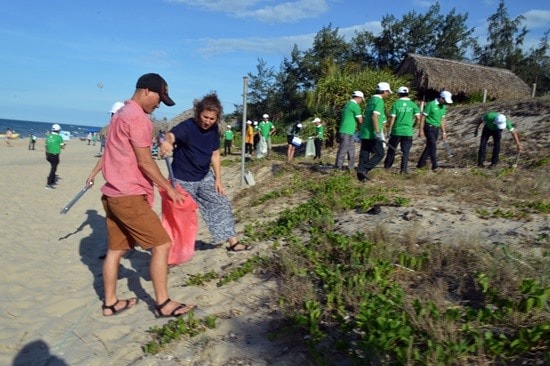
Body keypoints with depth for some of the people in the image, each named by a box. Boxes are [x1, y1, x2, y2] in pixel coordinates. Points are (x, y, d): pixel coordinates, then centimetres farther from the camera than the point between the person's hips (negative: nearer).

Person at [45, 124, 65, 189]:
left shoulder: (48, 136, 7)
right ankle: (48, 184, -2)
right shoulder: (59, 137, -11)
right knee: (53, 169, -1)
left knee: (53, 168, 21)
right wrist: (63, 144, 17)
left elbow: (46, 146, 13)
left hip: (48, 154, 7)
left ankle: (52, 182, 29)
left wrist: (46, 155, 23)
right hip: (55, 155, -7)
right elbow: (62, 147, -7)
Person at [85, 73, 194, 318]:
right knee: (161, 244, -5)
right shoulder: (137, 117, -14)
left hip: (113, 194, 10)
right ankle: (163, 304, 3)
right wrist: (169, 188, -9)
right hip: (129, 196, -10)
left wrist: (94, 172, 40)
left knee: (116, 249, 15)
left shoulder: (121, 114, 17)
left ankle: (110, 303, 24)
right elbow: (145, 162, -17)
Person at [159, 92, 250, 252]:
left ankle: (233, 242, 20)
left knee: (221, 205, 7)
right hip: (182, 179, -6)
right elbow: (171, 135, -46)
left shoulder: (213, 129, -4)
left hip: (204, 177, 6)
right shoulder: (187, 127, -24)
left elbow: (215, 155, 5)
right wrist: (167, 142, -71)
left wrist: (218, 180, 3)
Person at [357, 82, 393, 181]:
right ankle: (364, 169, -12)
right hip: (372, 134, -9)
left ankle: (361, 174, 6)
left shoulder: (371, 100, 18)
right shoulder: (379, 100, -9)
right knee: (380, 154, -1)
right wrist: (378, 132, -24)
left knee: (364, 154, 8)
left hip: (365, 133, 9)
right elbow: (374, 116, -21)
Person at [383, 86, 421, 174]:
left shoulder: (396, 104, -4)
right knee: (405, 151, 6)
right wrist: (412, 126, 11)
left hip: (396, 131, -1)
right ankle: (403, 169, 6)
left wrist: (389, 129, 1)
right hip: (408, 132, 1)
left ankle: (387, 166, 22)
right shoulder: (413, 104, 1)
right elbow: (418, 118, -5)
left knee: (391, 150, 12)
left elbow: (392, 118, -7)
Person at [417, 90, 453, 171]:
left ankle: (421, 163, 19)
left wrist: (444, 132, 15)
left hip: (436, 129, 7)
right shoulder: (431, 104, -12)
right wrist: (421, 130, -15)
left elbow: (442, 120, 17)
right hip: (429, 128, -7)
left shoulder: (444, 107, 10)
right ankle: (435, 166, -11)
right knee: (433, 146, -14)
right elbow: (422, 117, -11)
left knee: (429, 146, 9)